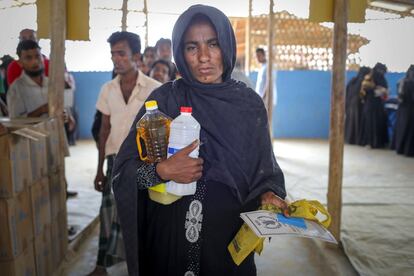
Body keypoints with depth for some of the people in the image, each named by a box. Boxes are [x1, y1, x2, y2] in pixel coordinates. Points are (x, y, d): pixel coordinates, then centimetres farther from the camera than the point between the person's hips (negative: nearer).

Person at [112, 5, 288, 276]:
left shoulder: (250, 104, -2)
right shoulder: (163, 100, -6)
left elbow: (263, 169, 3)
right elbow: (124, 169, -7)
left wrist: (267, 195, -16)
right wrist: (162, 170, -24)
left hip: (230, 235, 1)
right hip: (172, 236, 0)